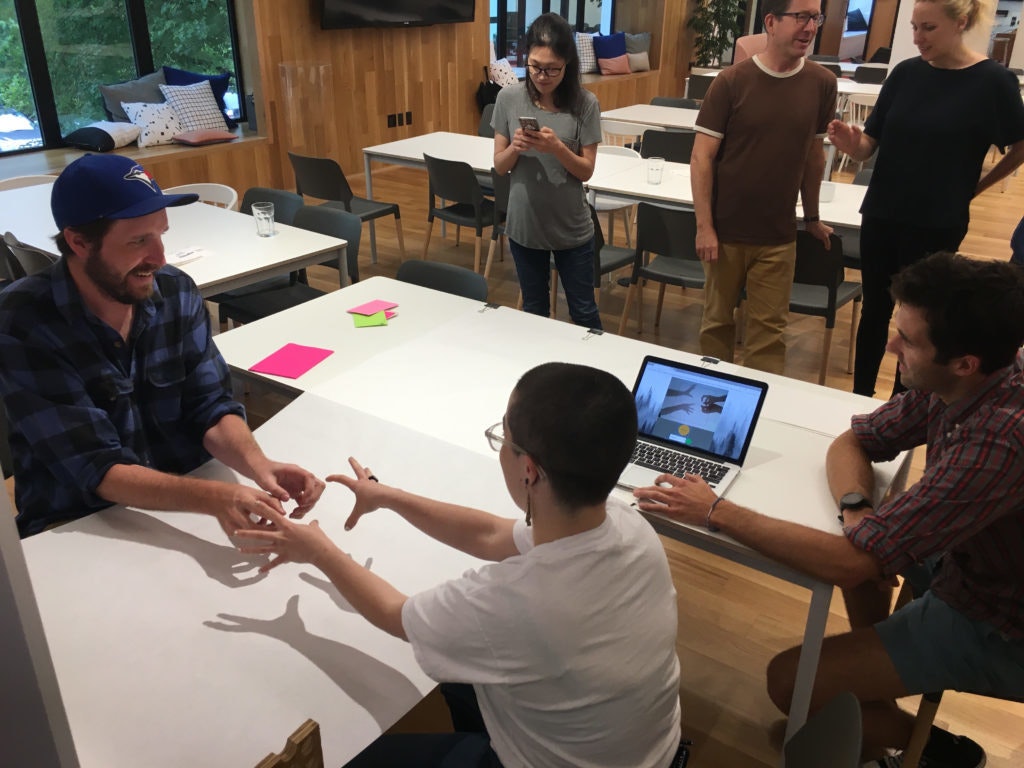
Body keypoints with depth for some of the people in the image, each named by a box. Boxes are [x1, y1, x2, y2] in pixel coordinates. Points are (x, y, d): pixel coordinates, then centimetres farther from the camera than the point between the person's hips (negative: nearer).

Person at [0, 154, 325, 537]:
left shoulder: (176, 292, -5)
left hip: (184, 501, 4)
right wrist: (213, 497, -39)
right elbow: (96, 468, -23)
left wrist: (259, 466, -26)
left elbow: (211, 408, -5)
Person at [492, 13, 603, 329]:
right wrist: (515, 148, -22)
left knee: (584, 313, 11)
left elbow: (586, 171, -8)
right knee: (534, 312, 16)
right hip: (524, 224, 2)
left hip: (572, 228, -1)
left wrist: (556, 147, -26)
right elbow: (499, 165, 0)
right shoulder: (509, 98, -6)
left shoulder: (584, 103, -10)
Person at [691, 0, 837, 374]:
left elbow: (814, 153, 11)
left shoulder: (822, 83, 0)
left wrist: (812, 217, 17)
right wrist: (704, 226, -12)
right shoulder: (731, 81, -8)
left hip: (779, 236, 2)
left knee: (769, 329, 5)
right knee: (717, 319, 12)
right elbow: (702, 157, -8)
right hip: (725, 230, -1)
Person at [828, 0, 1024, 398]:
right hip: (882, 215, 3)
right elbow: (870, 144, -2)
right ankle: (859, 397, 24)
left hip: (937, 223, -3)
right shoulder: (905, 72, -1)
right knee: (874, 310, 11)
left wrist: (973, 188, 6)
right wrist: (851, 144, -23)